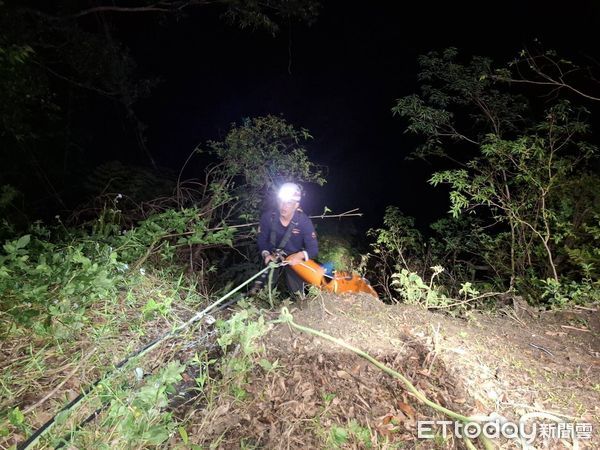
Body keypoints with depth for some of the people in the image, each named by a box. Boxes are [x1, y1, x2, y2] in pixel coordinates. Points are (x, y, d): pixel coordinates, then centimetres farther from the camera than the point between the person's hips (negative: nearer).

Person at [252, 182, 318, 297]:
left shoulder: (304, 222, -23)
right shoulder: (268, 217, -18)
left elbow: (313, 248, -21)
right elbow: (261, 240, -8)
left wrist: (300, 255, -42)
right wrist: (266, 254, -29)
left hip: (294, 260, -1)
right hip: (272, 257, 1)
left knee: (296, 293, 4)